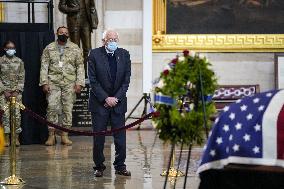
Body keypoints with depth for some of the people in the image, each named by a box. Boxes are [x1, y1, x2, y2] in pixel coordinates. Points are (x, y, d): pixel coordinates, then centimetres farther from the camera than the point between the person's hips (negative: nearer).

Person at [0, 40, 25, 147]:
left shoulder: (19, 61, 6)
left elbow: (21, 78, 4)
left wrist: (17, 91, -6)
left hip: (16, 91, 1)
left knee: (17, 114, -6)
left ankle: (16, 138, 0)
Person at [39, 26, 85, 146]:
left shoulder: (75, 49, 8)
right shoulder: (49, 49, 8)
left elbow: (80, 67, 6)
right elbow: (44, 66, 6)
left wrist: (79, 83, -3)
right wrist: (44, 82, -4)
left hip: (69, 83, 1)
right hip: (53, 83, -1)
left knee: (68, 109, 1)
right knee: (52, 107, -9)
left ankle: (65, 136, 7)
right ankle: (51, 135, -3)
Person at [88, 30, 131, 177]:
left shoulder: (124, 55, 5)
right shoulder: (94, 55, -3)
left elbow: (126, 79, 3)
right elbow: (93, 80, -6)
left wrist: (116, 98, -6)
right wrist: (105, 98, -11)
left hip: (118, 102, 2)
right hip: (99, 102, -2)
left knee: (120, 136, 2)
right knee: (98, 137, 1)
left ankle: (120, 166, 12)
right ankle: (99, 166, 12)